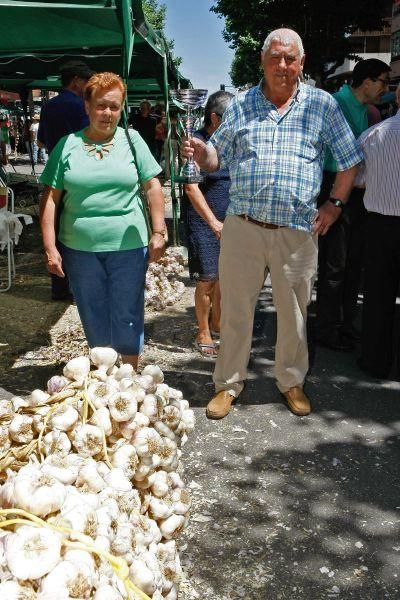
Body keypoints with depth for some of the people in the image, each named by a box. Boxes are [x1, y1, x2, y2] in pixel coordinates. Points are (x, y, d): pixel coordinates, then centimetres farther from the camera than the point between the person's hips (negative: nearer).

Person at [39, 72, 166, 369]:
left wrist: (158, 232, -3)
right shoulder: (67, 145, 3)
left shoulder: (132, 139, 4)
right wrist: (50, 247, -3)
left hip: (128, 246, -1)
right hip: (80, 247, 1)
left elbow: (153, 186, 4)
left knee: (128, 320, 5)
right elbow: (50, 197, 3)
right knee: (94, 321, 11)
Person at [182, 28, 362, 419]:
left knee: (294, 313, 11)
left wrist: (334, 204, 2)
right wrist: (201, 153, -11)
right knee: (234, 309, 8)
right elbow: (217, 158, 11)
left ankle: (292, 381, 32)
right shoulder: (241, 105, 8)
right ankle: (228, 384, 25)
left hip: (297, 232, 0)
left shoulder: (322, 105, 4)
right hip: (242, 227, 1)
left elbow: (349, 161, 10)